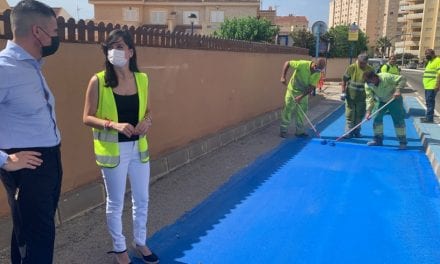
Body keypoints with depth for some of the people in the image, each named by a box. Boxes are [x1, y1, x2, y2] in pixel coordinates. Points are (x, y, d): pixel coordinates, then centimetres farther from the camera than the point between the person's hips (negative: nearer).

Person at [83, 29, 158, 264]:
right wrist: (113, 124, -24)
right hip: (112, 149, -4)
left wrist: (147, 120, -10)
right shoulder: (98, 81, -11)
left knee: (142, 199, 16)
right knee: (115, 203, 10)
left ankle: (140, 242, 37)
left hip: (139, 147, 4)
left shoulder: (141, 79, 1)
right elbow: (87, 118, -9)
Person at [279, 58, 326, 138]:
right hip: (293, 90, -4)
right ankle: (283, 130, 9)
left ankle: (300, 131, 21)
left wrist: (301, 96, -25)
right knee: (288, 110, -2)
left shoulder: (318, 74, -14)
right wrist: (283, 77, -29)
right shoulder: (302, 64, -28)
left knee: (301, 112, 9)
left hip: (304, 93, 4)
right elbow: (287, 63, -20)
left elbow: (311, 88, -15)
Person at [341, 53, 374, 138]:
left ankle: (357, 131, 22)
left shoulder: (370, 70, -5)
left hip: (362, 96, 2)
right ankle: (349, 131, 8)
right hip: (351, 95, -2)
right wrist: (343, 92, -8)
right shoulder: (351, 68, -11)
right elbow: (344, 80, -4)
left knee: (360, 114, 9)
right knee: (350, 114, 0)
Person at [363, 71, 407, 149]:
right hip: (381, 102, 4)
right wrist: (368, 111, -33)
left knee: (398, 120, -5)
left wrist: (398, 90, -38)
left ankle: (403, 142, 1)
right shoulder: (368, 85, -19)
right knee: (377, 118, -2)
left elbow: (402, 79, -26)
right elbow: (370, 98, -21)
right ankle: (378, 139, 10)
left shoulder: (386, 77, -31)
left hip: (394, 100, -4)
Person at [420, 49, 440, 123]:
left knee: (430, 102, -10)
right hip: (428, 86, 10)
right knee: (428, 102, 15)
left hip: (432, 86, -10)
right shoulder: (430, 61, 19)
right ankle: (428, 116, 23)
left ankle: (429, 118, -8)